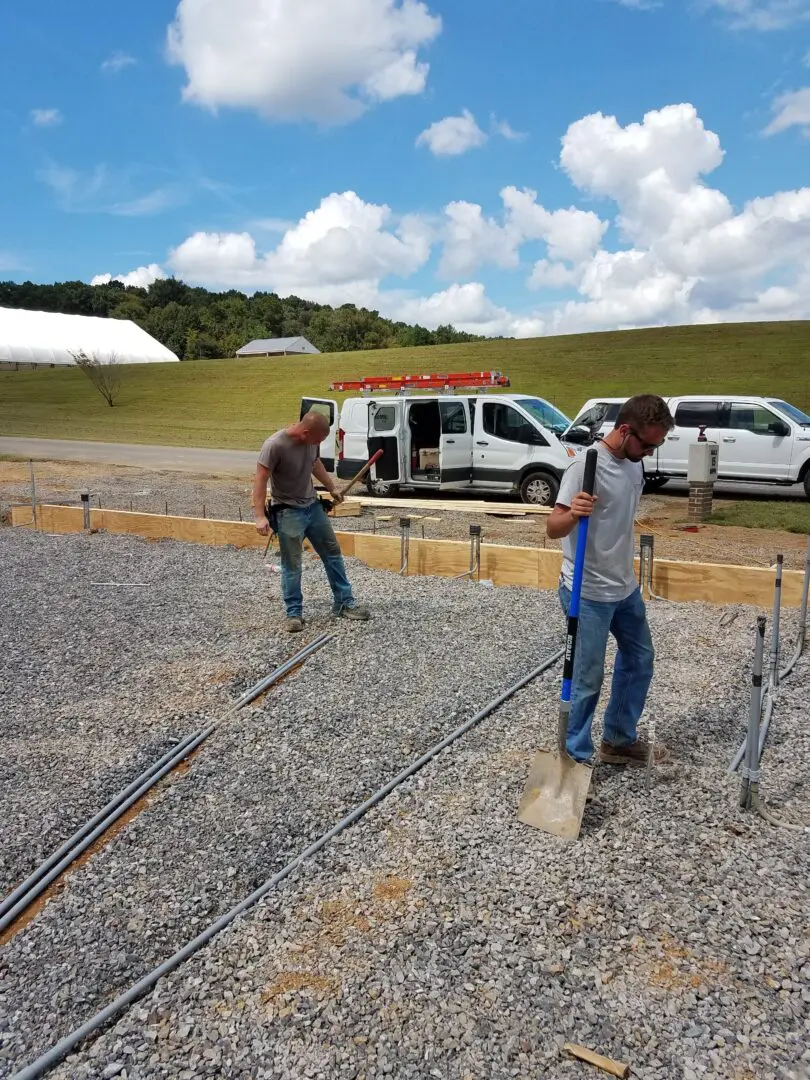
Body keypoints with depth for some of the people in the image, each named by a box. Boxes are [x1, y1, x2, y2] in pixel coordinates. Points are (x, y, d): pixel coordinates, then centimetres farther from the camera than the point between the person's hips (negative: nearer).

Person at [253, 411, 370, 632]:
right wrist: (260, 516, -28)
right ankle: (294, 613, 11)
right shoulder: (274, 445, -23)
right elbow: (260, 480, -22)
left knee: (333, 553, 11)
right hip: (288, 512, -7)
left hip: (313, 506, 7)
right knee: (292, 566, -2)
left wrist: (332, 488, 25)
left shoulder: (311, 440, -3)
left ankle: (344, 603, 21)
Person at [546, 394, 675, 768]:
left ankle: (620, 740, 37)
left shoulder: (633, 463, 5)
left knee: (639, 660, 20)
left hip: (625, 587, 9)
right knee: (588, 679, -1)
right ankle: (575, 758, 15)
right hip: (588, 594, -9)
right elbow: (553, 529, -24)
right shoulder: (586, 466, -21)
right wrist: (572, 513, -47)